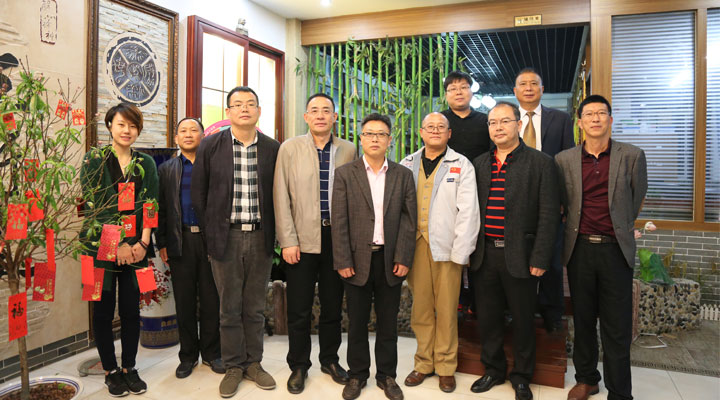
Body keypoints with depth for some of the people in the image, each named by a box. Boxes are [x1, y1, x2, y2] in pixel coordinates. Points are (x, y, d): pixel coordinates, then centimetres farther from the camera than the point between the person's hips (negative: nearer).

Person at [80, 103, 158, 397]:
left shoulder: (146, 163, 9)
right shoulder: (95, 160, 0)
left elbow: (150, 205, 5)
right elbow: (93, 205, -7)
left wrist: (142, 243, -7)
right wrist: (118, 244, -13)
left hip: (135, 248, 2)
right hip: (102, 246, -2)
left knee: (131, 309, 7)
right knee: (104, 310, 6)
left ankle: (129, 368, 22)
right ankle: (110, 371, 22)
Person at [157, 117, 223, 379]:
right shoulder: (167, 169, 11)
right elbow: (161, 208, 8)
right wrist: (162, 243, 1)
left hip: (210, 239, -1)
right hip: (180, 241, 2)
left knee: (211, 299, 5)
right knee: (184, 301, 9)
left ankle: (211, 353, 20)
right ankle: (188, 355, 22)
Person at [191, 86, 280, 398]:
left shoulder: (273, 149, 3)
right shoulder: (210, 146, 0)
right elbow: (197, 193, 4)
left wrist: (272, 231, 2)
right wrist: (211, 232, 2)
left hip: (260, 236, 1)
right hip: (225, 236, -1)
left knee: (255, 308, 11)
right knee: (229, 308, 8)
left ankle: (253, 363, 27)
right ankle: (233, 366, 24)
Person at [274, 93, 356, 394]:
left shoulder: (348, 150, 5)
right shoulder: (290, 148, 1)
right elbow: (281, 197, -2)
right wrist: (288, 241, -8)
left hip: (337, 238, 2)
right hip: (302, 239, -1)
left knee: (333, 305, 13)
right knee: (299, 309, 6)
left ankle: (330, 360, 32)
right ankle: (299, 366, 25)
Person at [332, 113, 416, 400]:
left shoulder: (403, 175, 6)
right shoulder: (345, 174, 1)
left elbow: (409, 219, 2)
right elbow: (339, 221, -4)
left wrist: (403, 258, -5)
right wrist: (343, 261, -9)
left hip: (390, 259, 1)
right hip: (358, 258, -1)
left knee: (388, 322, 11)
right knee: (357, 322, 10)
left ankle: (387, 375, 27)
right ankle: (357, 375, 27)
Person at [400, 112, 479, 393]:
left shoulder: (461, 166, 3)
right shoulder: (407, 165, 11)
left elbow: (468, 212, -4)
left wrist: (460, 251, -11)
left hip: (446, 247, -2)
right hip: (416, 244, 3)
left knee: (446, 309, 3)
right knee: (421, 307, 9)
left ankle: (446, 367, 19)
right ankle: (424, 363, 24)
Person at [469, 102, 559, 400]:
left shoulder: (540, 163, -4)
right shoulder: (479, 164, 9)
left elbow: (548, 215, -8)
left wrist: (540, 259, -12)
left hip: (520, 256, -3)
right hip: (484, 254, 4)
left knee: (523, 319, 10)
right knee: (487, 317, 13)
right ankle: (493, 370, 33)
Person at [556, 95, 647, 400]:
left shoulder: (632, 156, 0)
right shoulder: (564, 160, 2)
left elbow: (636, 200, 11)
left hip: (615, 249, -1)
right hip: (580, 249, 2)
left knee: (617, 328, 3)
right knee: (583, 321, 13)